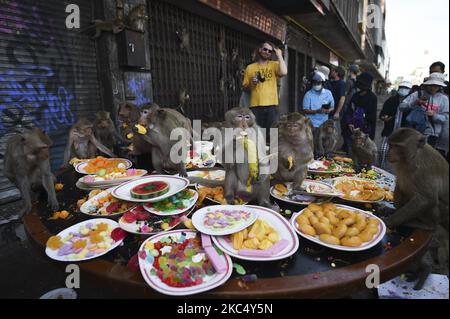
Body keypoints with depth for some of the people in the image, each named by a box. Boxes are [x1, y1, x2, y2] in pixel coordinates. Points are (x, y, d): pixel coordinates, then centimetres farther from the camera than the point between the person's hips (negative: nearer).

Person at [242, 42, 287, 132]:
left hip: (271, 105, 0)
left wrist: (279, 55, -3)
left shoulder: (274, 65, 9)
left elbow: (283, 72, -14)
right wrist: (251, 84, -7)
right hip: (255, 106, 0)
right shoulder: (250, 67, 11)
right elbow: (244, 88, 14)